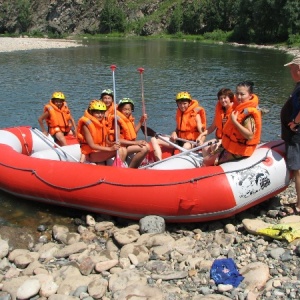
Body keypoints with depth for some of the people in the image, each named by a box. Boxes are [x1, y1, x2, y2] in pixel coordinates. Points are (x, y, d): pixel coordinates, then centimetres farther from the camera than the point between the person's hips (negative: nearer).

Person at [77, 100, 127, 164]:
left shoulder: (101, 123, 7)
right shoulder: (87, 124, -16)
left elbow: (105, 141, 12)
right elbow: (92, 145, -20)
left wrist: (112, 144, -13)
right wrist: (110, 148, -27)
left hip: (100, 151, 8)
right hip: (90, 154, -8)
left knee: (123, 150, -11)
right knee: (119, 151, -24)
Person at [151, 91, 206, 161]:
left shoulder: (195, 114, -7)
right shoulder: (179, 113, 11)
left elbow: (201, 130, -14)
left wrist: (200, 139, -35)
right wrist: (174, 133, -5)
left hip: (191, 141, -6)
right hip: (179, 140, 6)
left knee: (186, 146, -45)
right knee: (154, 140, -7)